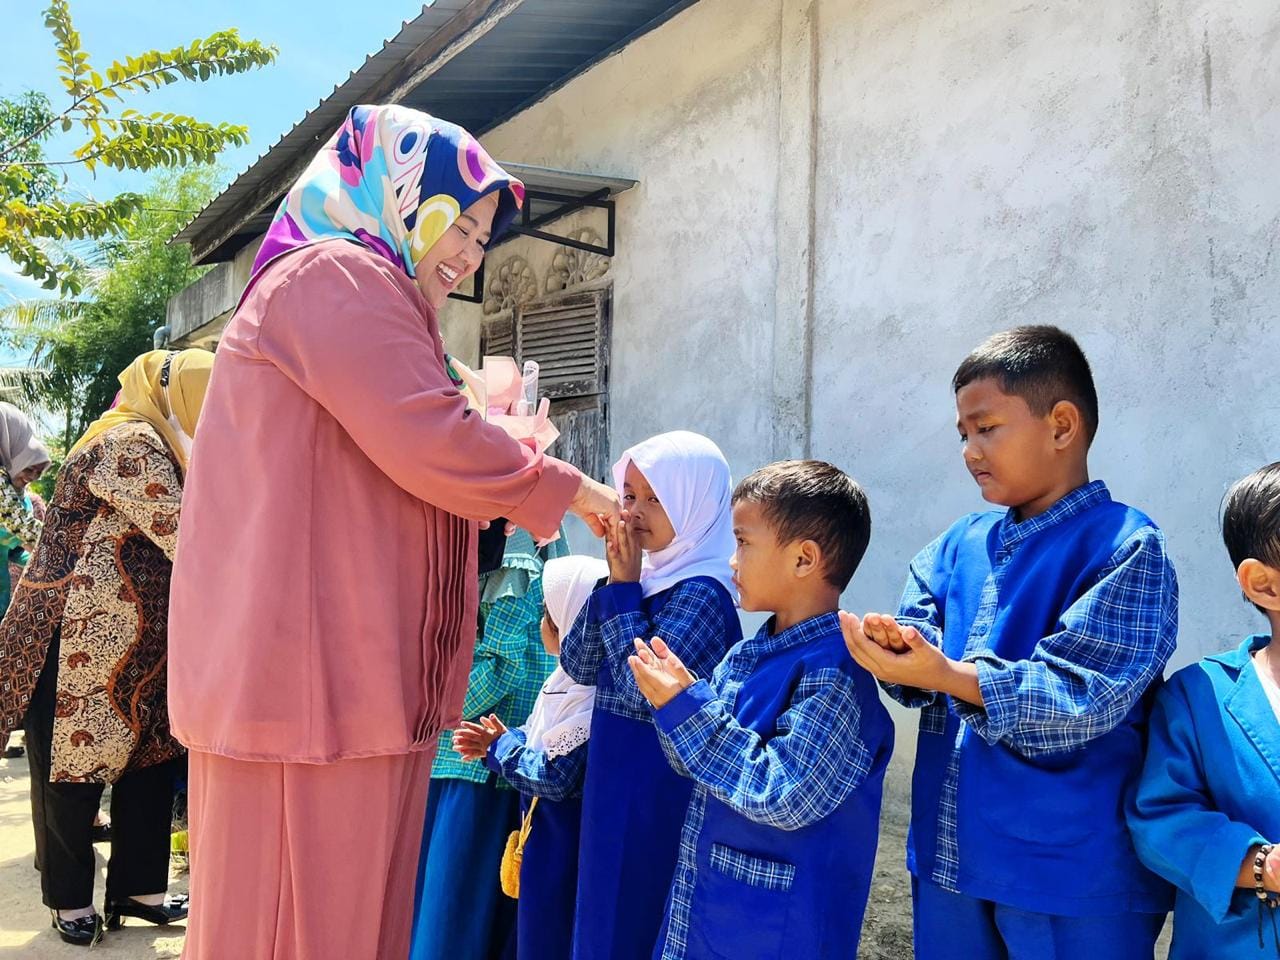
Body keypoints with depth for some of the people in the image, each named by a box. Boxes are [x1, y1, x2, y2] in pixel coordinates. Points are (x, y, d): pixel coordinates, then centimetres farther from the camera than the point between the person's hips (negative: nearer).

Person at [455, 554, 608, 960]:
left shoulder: (585, 694, -26)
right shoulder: (570, 677, 7)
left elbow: (553, 778, -26)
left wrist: (500, 748, -11)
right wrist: (497, 742, 2)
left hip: (562, 844, -10)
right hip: (550, 835, 10)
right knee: (539, 926, 21)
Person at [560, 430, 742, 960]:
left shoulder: (702, 592, -18)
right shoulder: (641, 576, 6)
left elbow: (644, 689, -25)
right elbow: (577, 666, 3)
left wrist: (624, 589, -18)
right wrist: (614, 583, -7)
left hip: (659, 786, -8)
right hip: (614, 777, 8)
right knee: (602, 912, 18)